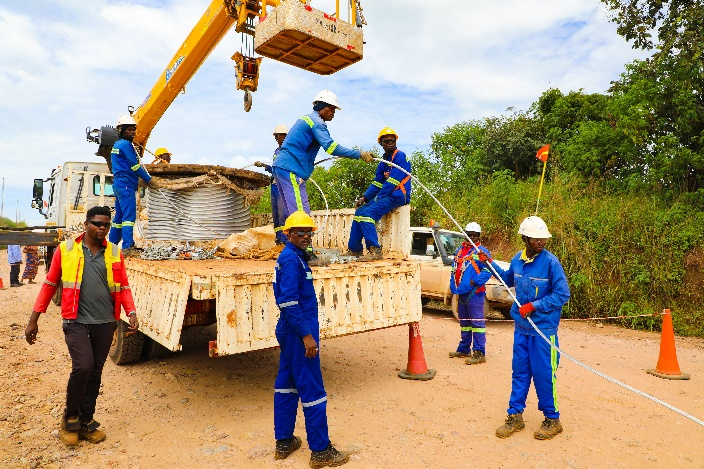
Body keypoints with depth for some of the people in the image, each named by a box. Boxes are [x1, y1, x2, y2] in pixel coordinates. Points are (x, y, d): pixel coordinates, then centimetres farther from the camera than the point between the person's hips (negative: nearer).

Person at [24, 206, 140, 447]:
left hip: (105, 322, 3)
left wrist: (131, 313, -8)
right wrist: (34, 319, 4)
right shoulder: (65, 250, -1)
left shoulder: (115, 253, 4)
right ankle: (70, 416, 11)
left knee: (95, 373, 10)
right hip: (76, 321, -3)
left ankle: (86, 422, 28)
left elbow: (123, 287, 6)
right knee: (83, 366, -15)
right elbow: (50, 284, 4)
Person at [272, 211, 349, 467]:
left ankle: (283, 442, 28)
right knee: (312, 390, -2)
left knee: (286, 384, 16)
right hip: (299, 332, -10)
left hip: (290, 331, 10)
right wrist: (306, 335, -23)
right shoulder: (291, 258, -17)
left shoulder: (295, 256, 13)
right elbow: (288, 301, -24)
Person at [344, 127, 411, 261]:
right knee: (359, 212, 5)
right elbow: (377, 183, 16)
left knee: (367, 213, -23)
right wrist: (364, 198, 4)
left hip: (397, 196, -9)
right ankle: (354, 249, 10)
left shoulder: (400, 156, -9)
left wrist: (379, 197, -18)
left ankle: (375, 250, -23)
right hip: (385, 196, 9)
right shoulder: (384, 161, 17)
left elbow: (393, 181, -18)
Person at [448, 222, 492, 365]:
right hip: (461, 293, 8)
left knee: (477, 322, -5)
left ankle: (479, 353, 0)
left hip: (475, 293, -8)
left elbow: (488, 270, -17)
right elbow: (454, 269, 20)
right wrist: (453, 286, 10)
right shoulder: (459, 250, 16)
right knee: (464, 322, 17)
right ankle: (464, 349, 30)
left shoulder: (481, 251, -6)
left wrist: (474, 281, -23)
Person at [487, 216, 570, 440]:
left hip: (543, 327, -5)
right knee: (519, 371, 14)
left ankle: (552, 420, 25)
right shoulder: (517, 259, 2)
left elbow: (562, 294, -14)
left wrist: (534, 306, -18)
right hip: (521, 326, 5)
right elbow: (509, 279, 22)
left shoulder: (551, 261, -14)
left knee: (544, 375, 5)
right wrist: (491, 264, 15)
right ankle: (515, 416, 27)